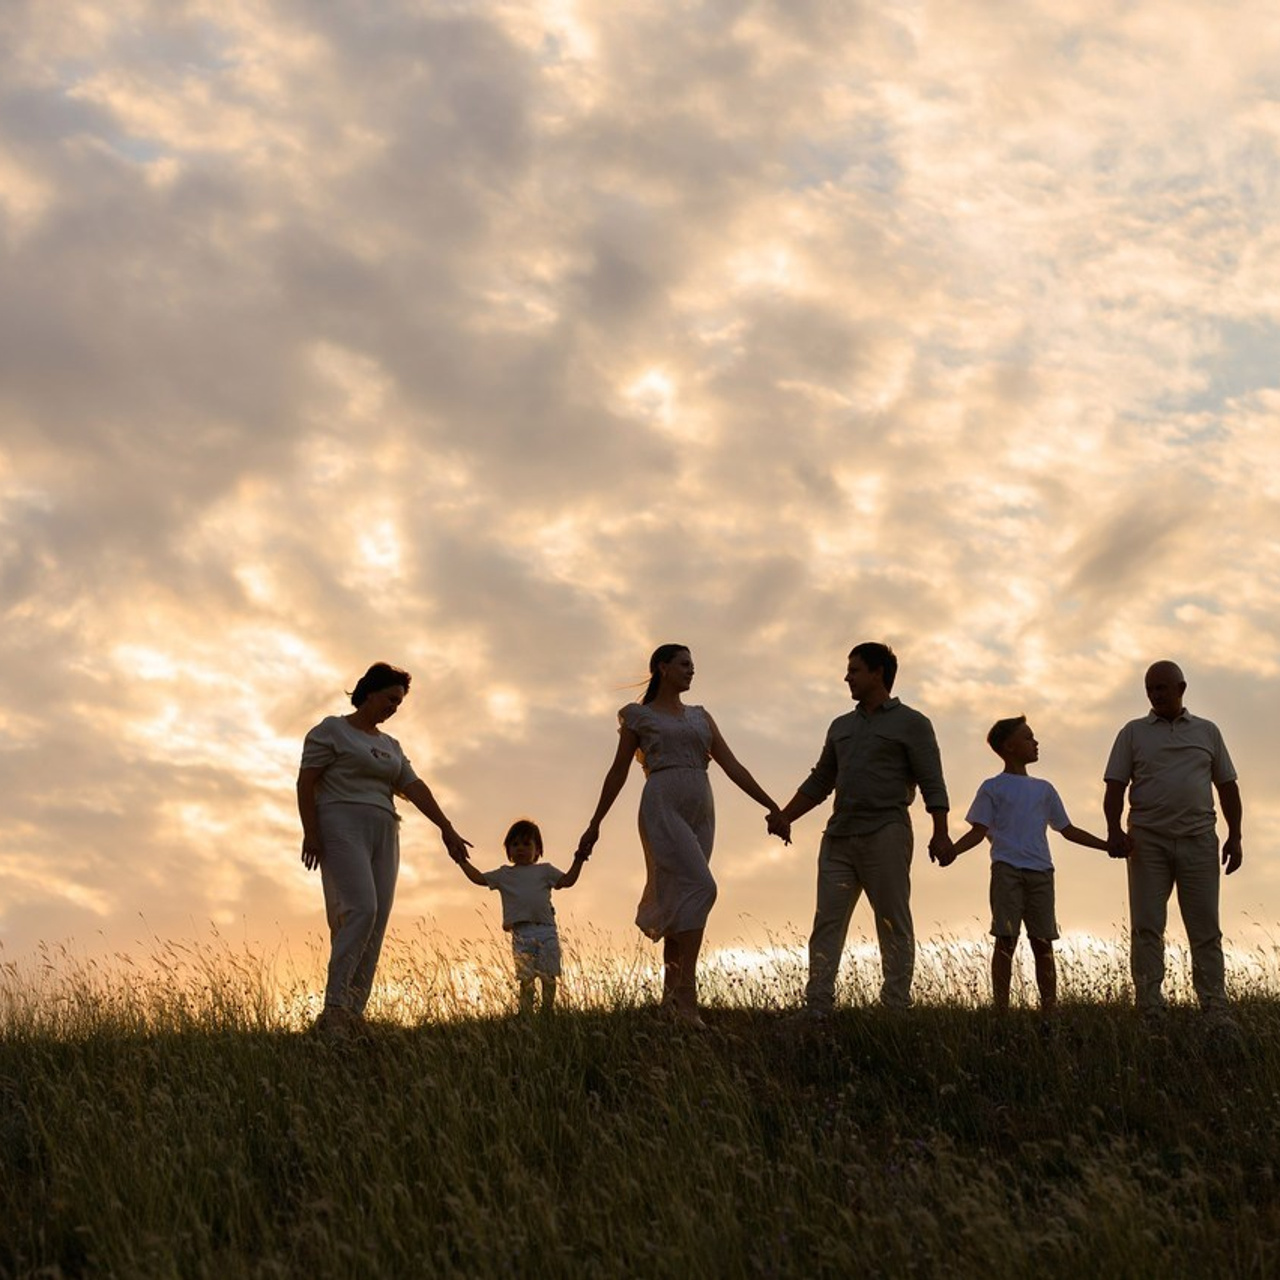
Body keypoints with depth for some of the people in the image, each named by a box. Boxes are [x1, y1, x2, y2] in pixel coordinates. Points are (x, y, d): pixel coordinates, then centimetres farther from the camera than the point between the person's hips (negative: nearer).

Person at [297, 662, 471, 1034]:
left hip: (383, 834, 7)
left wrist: (446, 827, 0)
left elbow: (413, 787, 12)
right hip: (343, 827, -7)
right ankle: (334, 1009, -24)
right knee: (361, 910, -23)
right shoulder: (332, 730, 2)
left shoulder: (389, 746, 22)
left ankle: (352, 1016, -4)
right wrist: (310, 833, -14)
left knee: (376, 924, -3)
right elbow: (306, 783, -4)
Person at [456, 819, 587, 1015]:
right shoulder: (505, 874, 15)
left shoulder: (545, 870, 15)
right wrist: (463, 862, 12)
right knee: (526, 978, -3)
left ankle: (548, 1011, 8)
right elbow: (479, 878, 15)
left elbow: (567, 880, 10)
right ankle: (527, 1013, 0)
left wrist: (578, 861, 1)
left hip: (547, 931, 1)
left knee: (548, 977, 2)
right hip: (521, 933, -1)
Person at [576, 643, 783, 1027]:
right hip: (662, 806, -6)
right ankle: (687, 993, -25)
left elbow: (732, 766, 12)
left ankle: (671, 997, 8)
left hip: (700, 812, 6)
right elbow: (618, 772, 10)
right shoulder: (638, 716, 7)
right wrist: (595, 823, 9)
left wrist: (772, 807, 3)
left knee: (680, 901, 4)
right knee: (699, 885, -23)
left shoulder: (700, 717, 19)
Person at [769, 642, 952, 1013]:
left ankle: (896, 1008, -3)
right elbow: (819, 781, 25)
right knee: (827, 922, -4)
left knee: (894, 925, -3)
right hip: (839, 838, 6)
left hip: (885, 834, -5)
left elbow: (932, 784, -4)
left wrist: (940, 833, -15)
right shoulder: (841, 727, 23)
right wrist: (785, 816, 15)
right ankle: (817, 1009, -8)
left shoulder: (910, 724, 4)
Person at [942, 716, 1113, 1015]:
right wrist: (952, 850, -16)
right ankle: (1001, 1010, -7)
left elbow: (1068, 831, 23)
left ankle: (1050, 1010, 1)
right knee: (1006, 939, -8)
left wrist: (1108, 846, 17)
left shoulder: (1043, 789, 20)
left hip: (1040, 872, 4)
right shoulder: (993, 788, 8)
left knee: (1043, 942, 1)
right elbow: (979, 831, 2)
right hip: (1007, 869, -4)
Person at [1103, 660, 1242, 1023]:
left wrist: (1235, 837, 5)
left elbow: (1227, 786, 14)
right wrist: (1114, 829, -12)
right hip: (1148, 841, -1)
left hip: (1199, 840, 1)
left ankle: (1216, 1011, 0)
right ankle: (1150, 1012, -4)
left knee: (1205, 928, -1)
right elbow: (1115, 787, 4)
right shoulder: (1133, 732, 10)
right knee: (1146, 928, -5)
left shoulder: (1206, 732, 14)